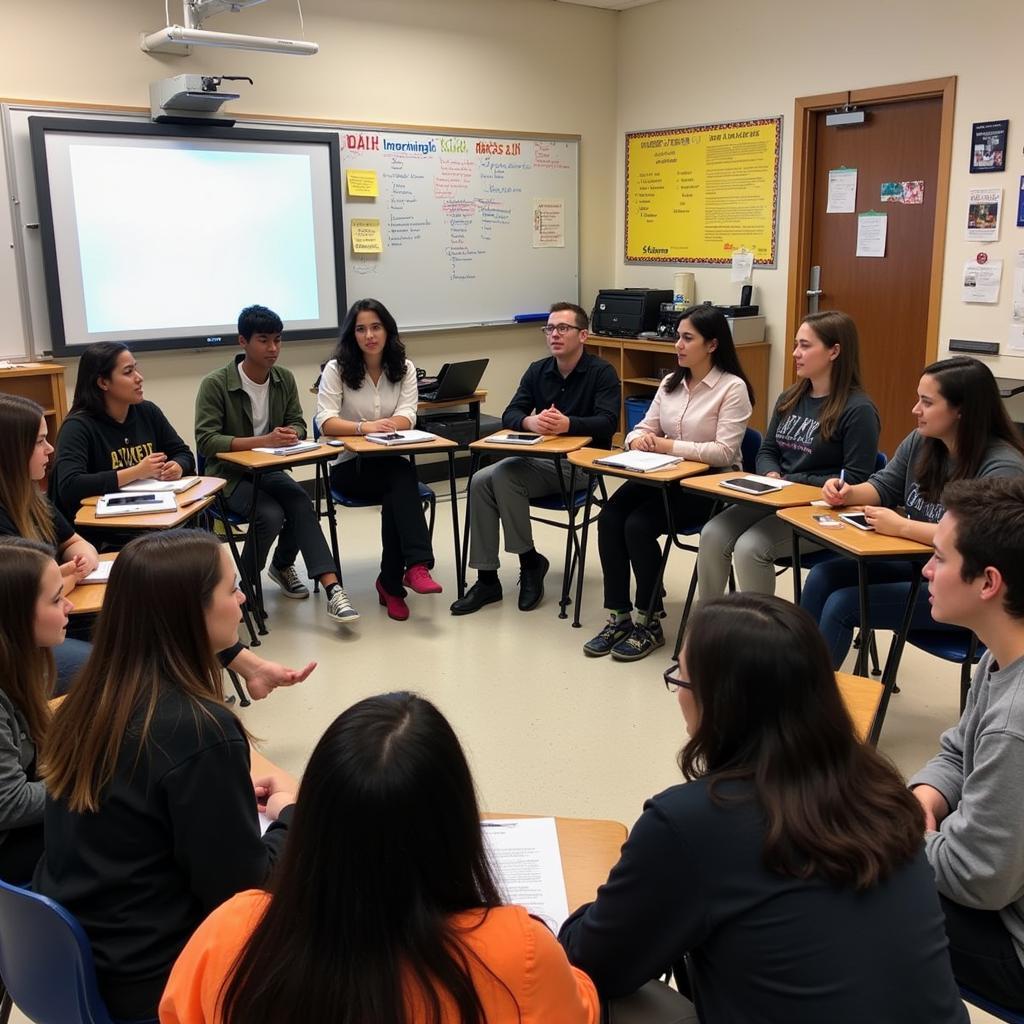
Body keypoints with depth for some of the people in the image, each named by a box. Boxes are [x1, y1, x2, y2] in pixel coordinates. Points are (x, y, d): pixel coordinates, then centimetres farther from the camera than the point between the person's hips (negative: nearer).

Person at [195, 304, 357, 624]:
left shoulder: (285, 379, 3)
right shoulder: (215, 384, -14)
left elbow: (298, 423, 8)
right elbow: (206, 440, -20)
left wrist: (291, 434, -19)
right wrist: (262, 441, -30)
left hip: (269, 469, 4)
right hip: (229, 475, -4)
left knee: (300, 504, -26)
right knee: (271, 514, -29)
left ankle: (283, 565, -2)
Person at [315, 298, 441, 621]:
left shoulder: (404, 368, 7)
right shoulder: (337, 368, -1)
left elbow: (406, 419, -7)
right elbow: (326, 422, -14)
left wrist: (379, 426, -28)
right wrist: (365, 427, -32)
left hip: (390, 462, 3)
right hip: (349, 465, -3)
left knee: (400, 485, -34)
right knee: (402, 480, -34)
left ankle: (392, 582, -29)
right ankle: (416, 564, -39)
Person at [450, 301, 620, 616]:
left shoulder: (602, 372, -4)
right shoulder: (537, 371, 11)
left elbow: (608, 422, -17)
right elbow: (509, 415, 1)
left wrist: (568, 424, -35)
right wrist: (530, 421, -23)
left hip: (581, 464, -6)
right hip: (539, 460, 6)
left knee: (503, 476, -28)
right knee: (481, 481, -19)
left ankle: (530, 562, -10)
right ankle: (487, 579, -12)